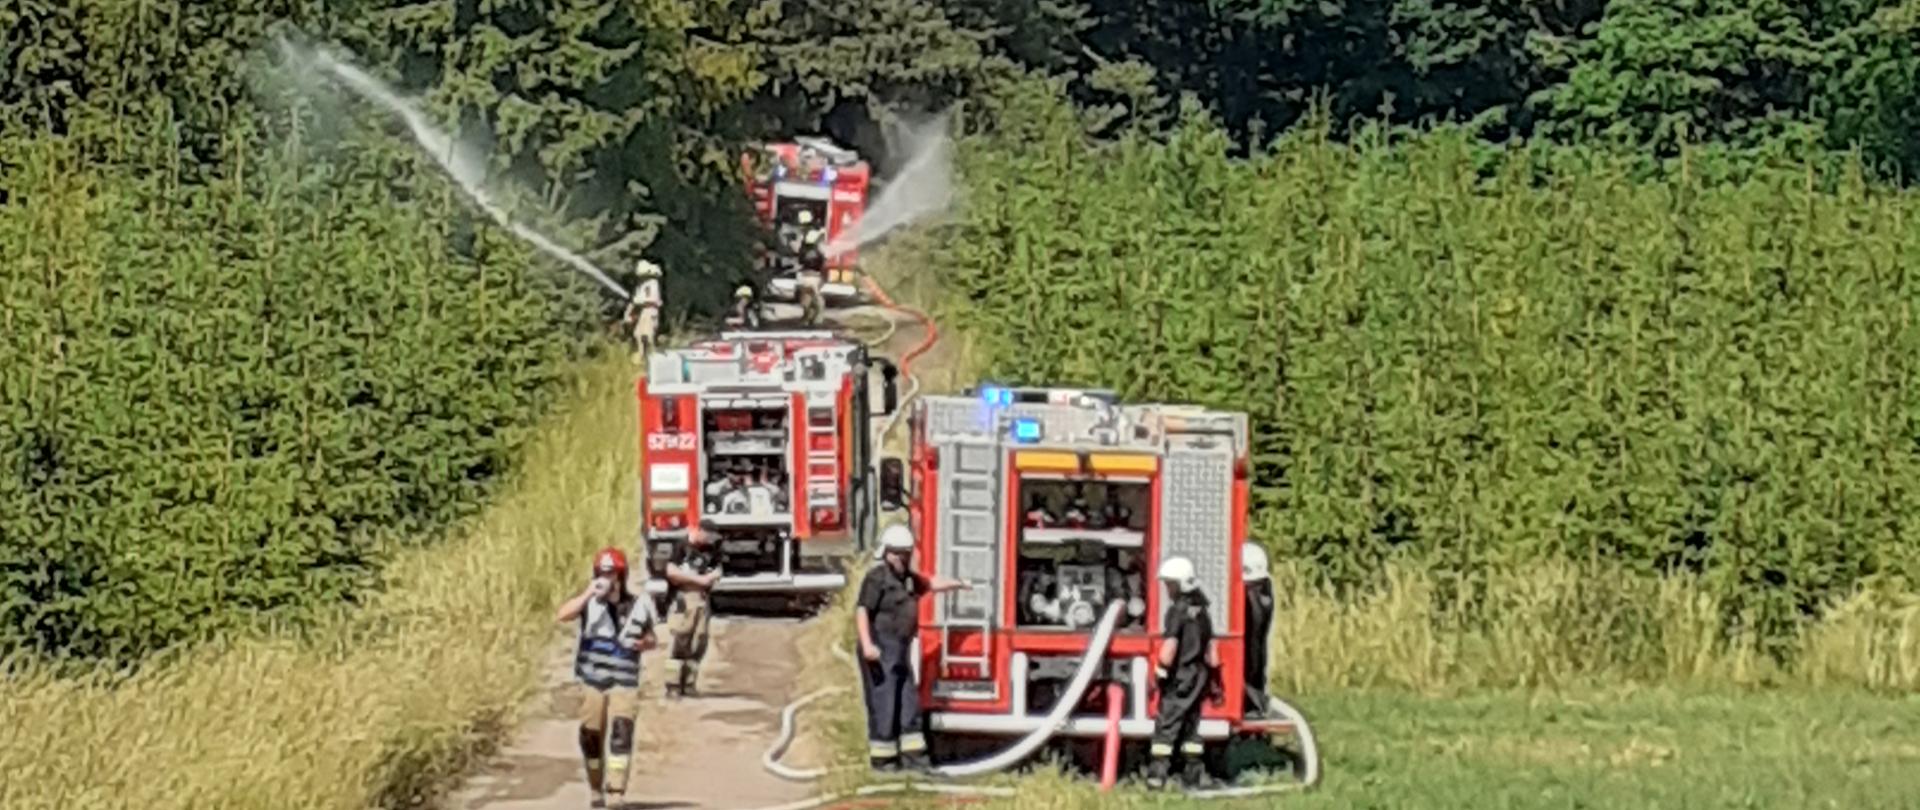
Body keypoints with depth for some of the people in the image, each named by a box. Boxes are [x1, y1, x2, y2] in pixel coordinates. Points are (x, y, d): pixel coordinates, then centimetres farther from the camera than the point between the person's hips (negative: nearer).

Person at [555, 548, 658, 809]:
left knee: (621, 733, -16)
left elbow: (651, 638, 17)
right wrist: (587, 594, -27)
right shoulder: (590, 602, -3)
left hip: (624, 683, -1)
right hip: (591, 682, 1)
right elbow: (561, 616, -21)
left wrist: (643, 643, -7)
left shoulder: (639, 606, 3)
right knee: (591, 737, 8)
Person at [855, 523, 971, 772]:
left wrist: (958, 584, 46)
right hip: (880, 652, -9)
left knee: (908, 704, 10)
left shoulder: (907, 578, 15)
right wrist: (867, 644, -31)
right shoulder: (877, 577, -13)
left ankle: (913, 755, 14)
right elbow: (862, 611, -21)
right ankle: (882, 758, -1)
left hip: (900, 652, 9)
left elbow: (930, 584, 35)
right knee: (882, 704, -6)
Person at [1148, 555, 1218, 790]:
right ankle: (1195, 774, 14)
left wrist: (1160, 672, -12)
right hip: (1199, 675, 8)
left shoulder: (1178, 610, -14)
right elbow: (1211, 646, 15)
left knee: (1166, 725, -7)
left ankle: (1157, 774, -13)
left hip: (1180, 676, -8)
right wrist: (1212, 676, 20)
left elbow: (1170, 647, -19)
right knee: (1191, 725, 14)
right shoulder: (1201, 610, 11)